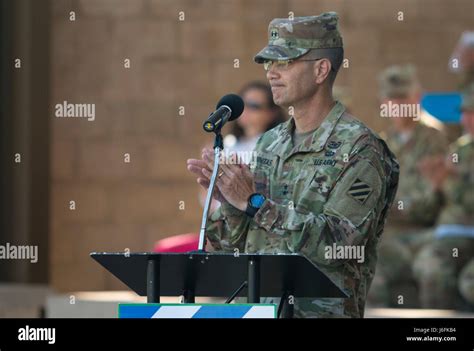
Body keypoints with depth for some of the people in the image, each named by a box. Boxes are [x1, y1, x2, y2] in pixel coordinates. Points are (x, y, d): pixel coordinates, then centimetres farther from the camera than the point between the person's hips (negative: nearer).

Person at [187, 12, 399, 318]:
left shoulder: (359, 148, -7)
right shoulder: (269, 143, 13)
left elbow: (340, 241, -18)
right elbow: (231, 241, 14)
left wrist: (255, 202, -19)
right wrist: (228, 199, -7)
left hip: (322, 311, -6)